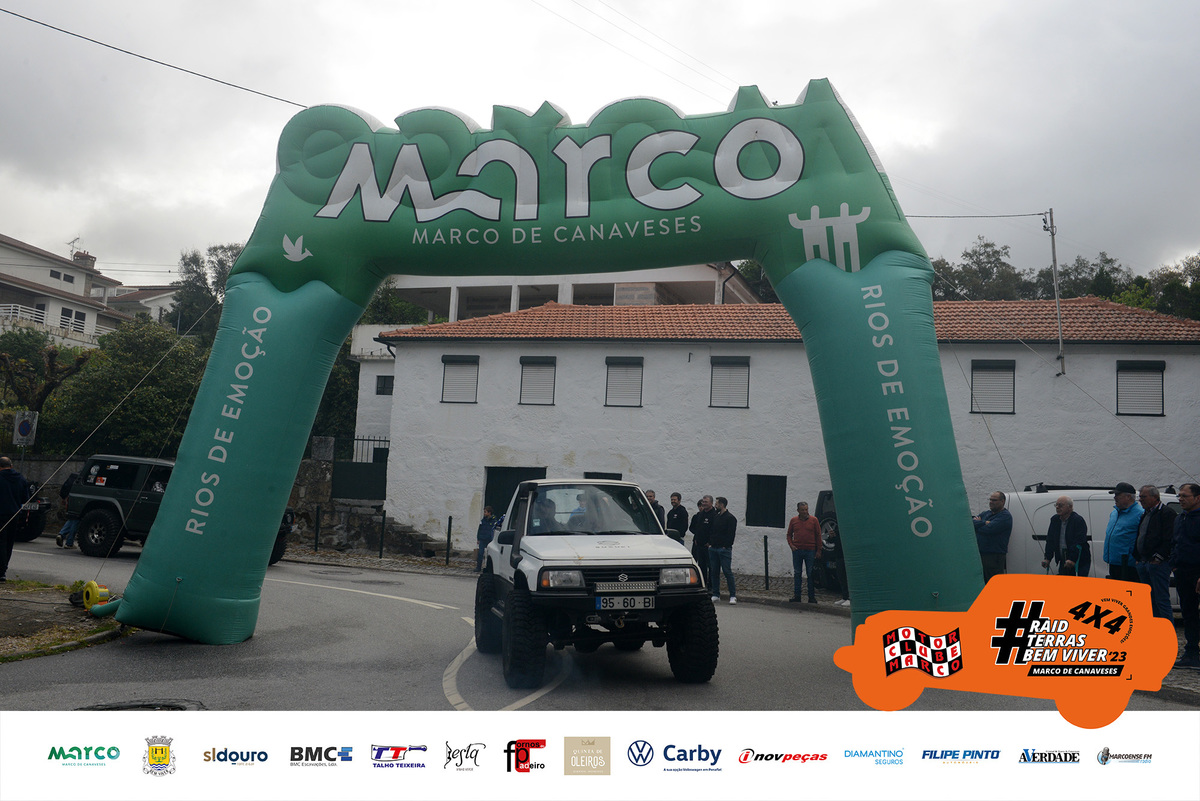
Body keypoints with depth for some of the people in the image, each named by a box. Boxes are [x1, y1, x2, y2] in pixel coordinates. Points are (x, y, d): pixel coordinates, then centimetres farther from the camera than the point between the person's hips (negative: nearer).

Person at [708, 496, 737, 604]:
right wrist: (710, 543, 7)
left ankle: (733, 596, -4)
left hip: (724, 549, -7)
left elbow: (731, 534, -10)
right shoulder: (715, 517, 16)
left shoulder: (730, 518, -5)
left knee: (727, 572, -8)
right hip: (713, 548, 7)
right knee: (714, 572, 7)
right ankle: (716, 595, 14)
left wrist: (725, 546, -15)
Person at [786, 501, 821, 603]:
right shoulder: (793, 520, 8)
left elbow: (818, 535, 4)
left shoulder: (813, 520, 2)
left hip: (810, 551, -2)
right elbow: (789, 535, 16)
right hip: (797, 550, 2)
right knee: (796, 574, 4)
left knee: (811, 574, 1)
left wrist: (818, 550, -1)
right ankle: (796, 596, 9)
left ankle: (812, 597, 7)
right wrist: (791, 545, -1)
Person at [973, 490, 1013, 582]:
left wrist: (977, 523, 1)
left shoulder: (1005, 516, -6)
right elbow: (971, 521, 6)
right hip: (980, 554, 8)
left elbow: (988, 529, -17)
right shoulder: (986, 514, 20)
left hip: (995, 557, -8)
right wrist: (984, 523, -9)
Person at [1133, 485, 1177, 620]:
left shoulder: (1167, 513, -8)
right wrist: (1137, 558, 15)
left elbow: (1169, 539, -16)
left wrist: (1158, 557, -17)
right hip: (1143, 563, 9)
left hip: (1158, 564, -9)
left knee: (1162, 601, -7)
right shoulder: (1144, 514, 19)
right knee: (1150, 601, 13)